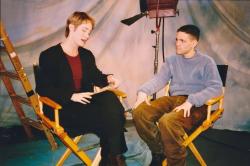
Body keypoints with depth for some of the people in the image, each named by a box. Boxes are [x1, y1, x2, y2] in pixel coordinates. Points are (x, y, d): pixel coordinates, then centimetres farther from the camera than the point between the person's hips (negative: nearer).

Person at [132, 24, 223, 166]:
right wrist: (143, 91, -15)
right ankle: (159, 152, -1)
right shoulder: (172, 60, 17)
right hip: (173, 99, 5)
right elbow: (159, 79, 7)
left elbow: (216, 87, -10)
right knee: (139, 112, -19)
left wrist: (191, 101, -24)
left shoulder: (206, 62, 2)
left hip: (196, 104, -5)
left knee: (167, 121, -36)